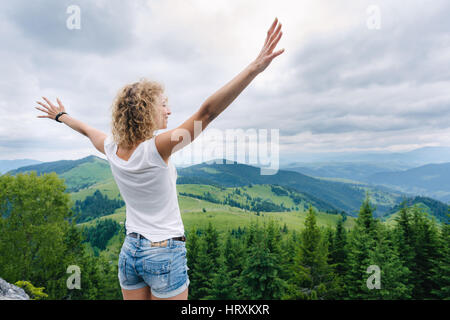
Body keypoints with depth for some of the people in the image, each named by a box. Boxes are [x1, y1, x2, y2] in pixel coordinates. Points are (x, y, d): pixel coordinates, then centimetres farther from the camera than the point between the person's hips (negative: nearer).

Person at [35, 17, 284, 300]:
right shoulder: (157, 149, -23)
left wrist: (61, 116, 38)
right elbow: (207, 112, -32)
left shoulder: (113, 151, -4)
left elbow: (86, 129, 17)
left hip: (130, 252, 7)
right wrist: (255, 68, -34)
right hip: (166, 255, -6)